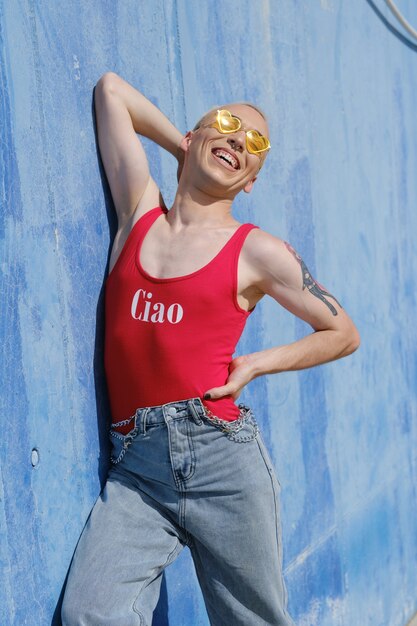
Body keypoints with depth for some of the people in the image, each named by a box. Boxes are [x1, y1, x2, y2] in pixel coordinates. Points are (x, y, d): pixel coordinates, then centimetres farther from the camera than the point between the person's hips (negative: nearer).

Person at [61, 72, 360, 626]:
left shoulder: (257, 252, 5)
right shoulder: (140, 212, 12)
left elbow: (343, 334, 13)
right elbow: (110, 89, 20)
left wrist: (257, 363, 4)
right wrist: (187, 149, 24)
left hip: (222, 455, -1)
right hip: (134, 467, 2)